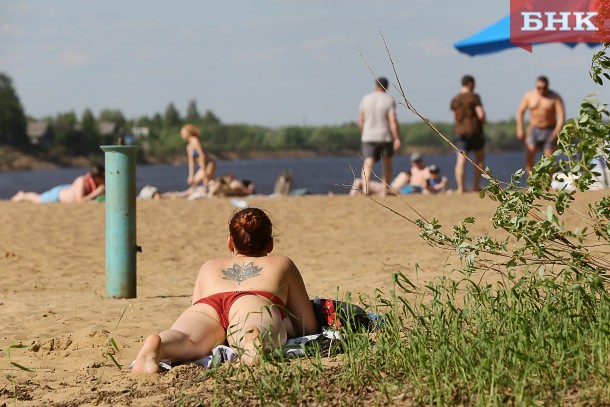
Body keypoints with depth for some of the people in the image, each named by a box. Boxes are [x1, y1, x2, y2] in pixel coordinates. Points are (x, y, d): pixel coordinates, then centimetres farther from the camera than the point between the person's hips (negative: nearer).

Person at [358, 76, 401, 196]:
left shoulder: (366, 99, 3)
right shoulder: (389, 100, -5)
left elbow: (360, 120, 5)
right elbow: (393, 121, -13)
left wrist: (362, 134, 19)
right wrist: (397, 139, -12)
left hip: (368, 137, 1)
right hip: (385, 137, -1)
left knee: (368, 164, -6)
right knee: (387, 163, 18)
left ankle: (365, 186, -31)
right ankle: (384, 190, 18)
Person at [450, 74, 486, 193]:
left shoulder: (454, 100, 9)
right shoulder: (474, 97, -7)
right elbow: (481, 114, -13)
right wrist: (483, 120, 7)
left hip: (460, 131, 3)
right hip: (474, 131, -3)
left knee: (460, 161, -5)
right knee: (480, 159, 15)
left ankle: (460, 188, -15)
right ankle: (476, 185, 12)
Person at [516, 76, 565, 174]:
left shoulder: (555, 97, -7)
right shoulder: (529, 95, 2)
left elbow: (561, 115, -12)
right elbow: (520, 112, 10)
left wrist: (557, 132, -24)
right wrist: (520, 130, 3)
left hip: (550, 132, -2)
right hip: (534, 130, 2)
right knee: (529, 156, -15)